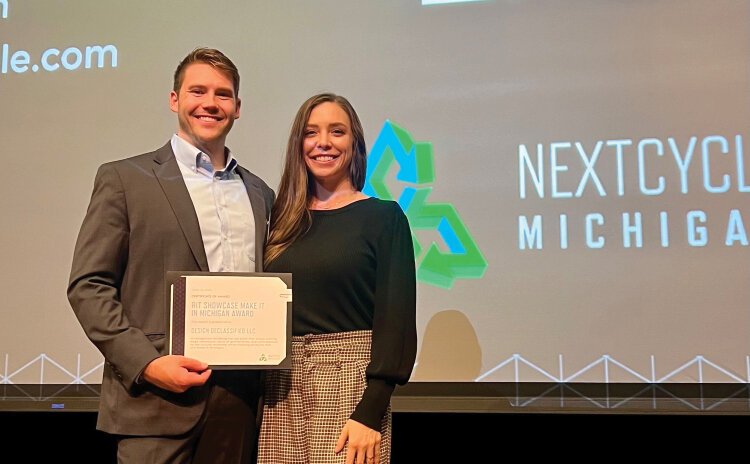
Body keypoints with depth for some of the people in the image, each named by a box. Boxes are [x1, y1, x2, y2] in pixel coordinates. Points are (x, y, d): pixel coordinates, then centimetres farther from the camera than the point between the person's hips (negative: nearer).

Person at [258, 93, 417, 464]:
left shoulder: (384, 216, -3)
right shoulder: (283, 220, 10)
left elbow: (396, 318, -8)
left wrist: (370, 412, -15)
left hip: (350, 382, -4)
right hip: (282, 389, 4)